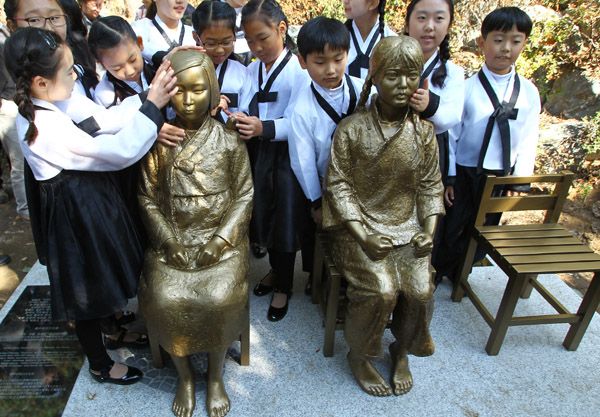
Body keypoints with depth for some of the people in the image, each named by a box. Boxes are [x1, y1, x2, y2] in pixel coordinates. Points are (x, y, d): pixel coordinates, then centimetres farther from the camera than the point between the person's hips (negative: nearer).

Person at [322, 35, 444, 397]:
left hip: (407, 228, 4)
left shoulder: (424, 131, 1)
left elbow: (430, 186, 7)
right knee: (381, 290, -22)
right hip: (359, 227, -3)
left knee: (421, 289, -15)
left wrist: (429, 231, -5)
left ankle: (402, 351, 17)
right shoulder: (351, 129, -10)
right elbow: (338, 185, -9)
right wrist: (364, 236, -16)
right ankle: (358, 355, 8)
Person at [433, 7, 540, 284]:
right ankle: (434, 272, 33)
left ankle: (458, 274, 40)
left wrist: (519, 181, -2)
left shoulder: (529, 92, -1)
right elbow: (451, 134, -7)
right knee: (450, 230, 9)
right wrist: (447, 177, -7)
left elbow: (528, 139, 2)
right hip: (464, 174, -3)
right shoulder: (466, 88, -10)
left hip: (501, 176, 4)